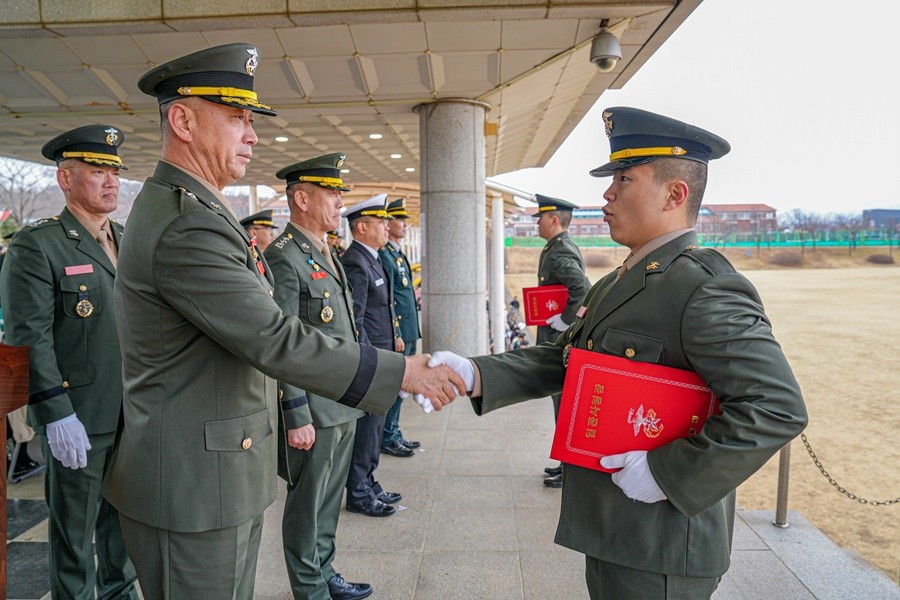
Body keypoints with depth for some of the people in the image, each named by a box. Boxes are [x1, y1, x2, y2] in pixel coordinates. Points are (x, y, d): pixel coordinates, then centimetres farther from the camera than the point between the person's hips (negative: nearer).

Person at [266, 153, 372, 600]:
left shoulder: (326, 255, 13)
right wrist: (297, 417, -19)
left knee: (329, 500, 20)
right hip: (312, 411, -9)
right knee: (307, 505, 8)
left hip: (342, 407, 9)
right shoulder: (283, 257, -16)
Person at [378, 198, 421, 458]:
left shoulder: (397, 253, 16)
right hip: (398, 331, -10)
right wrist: (396, 335, -20)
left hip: (408, 331, 10)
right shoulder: (383, 254, -15)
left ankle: (393, 433, 27)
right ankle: (387, 439, 11)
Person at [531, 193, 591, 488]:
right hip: (556, 338, 11)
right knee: (562, 400, 17)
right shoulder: (559, 249, 14)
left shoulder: (561, 253, -18)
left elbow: (582, 288, -34)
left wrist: (564, 320, -24)